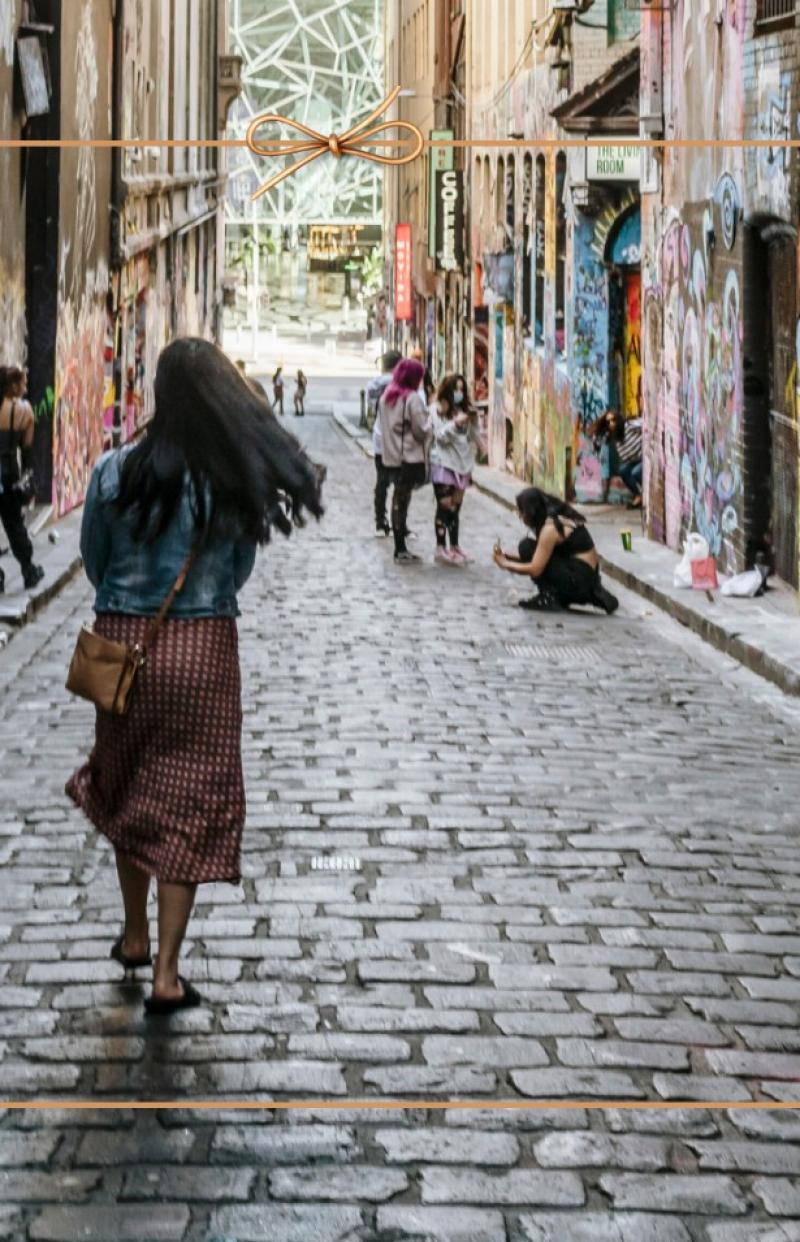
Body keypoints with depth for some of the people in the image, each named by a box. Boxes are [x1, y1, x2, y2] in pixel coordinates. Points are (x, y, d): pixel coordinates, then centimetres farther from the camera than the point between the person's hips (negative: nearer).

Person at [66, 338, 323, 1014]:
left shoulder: (115, 470, -9)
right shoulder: (236, 479, -9)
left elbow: (94, 560, 4)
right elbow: (239, 573, 3)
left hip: (123, 644, 1)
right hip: (204, 648, -1)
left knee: (127, 788, 22)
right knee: (188, 804, 6)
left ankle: (135, 936, 34)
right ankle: (166, 972, 3)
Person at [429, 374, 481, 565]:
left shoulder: (466, 410, 12)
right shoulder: (438, 410, -3)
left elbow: (474, 437, 13)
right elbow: (440, 436, -10)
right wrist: (455, 424, -25)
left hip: (461, 463, 5)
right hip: (443, 462, -5)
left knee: (456, 507, 9)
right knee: (445, 506, -5)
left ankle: (454, 547, 14)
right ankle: (441, 548, -2)